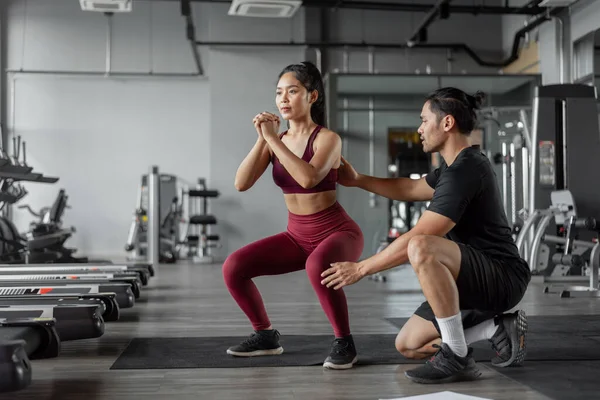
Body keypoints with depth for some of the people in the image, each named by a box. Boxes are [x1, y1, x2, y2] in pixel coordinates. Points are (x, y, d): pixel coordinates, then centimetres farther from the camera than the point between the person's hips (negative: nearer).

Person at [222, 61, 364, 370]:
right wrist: (262, 140, -19)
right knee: (233, 267, -10)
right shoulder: (276, 141, 1)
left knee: (317, 266, -40)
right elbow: (241, 184, -10)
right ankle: (266, 336, 11)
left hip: (338, 232, -6)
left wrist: (272, 139, -28)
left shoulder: (327, 138, -15)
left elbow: (309, 178, -35)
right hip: (297, 236, 6)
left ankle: (344, 342, -17)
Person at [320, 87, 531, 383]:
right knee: (407, 345, 7)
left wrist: (361, 268, -17)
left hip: (502, 277, -10)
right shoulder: (457, 165, 12)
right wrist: (357, 180, 24)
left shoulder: (464, 171, -21)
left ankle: (457, 358, -24)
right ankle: (500, 328, 11)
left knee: (421, 249, -37)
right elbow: (412, 189, 27)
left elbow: (417, 238, -25)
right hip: (478, 278, 10)